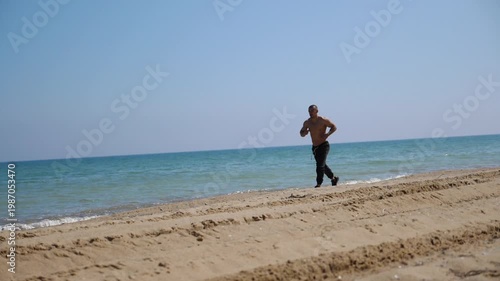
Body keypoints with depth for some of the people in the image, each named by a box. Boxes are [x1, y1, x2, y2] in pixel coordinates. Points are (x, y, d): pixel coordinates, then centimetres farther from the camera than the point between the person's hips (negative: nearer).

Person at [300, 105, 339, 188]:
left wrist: (327, 134, -20)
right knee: (322, 165, 17)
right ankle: (334, 178, 34)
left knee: (320, 165, -16)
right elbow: (301, 134, 14)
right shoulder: (307, 123, 4)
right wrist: (305, 133, -11)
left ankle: (319, 183, -11)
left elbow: (334, 127, -4)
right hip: (315, 147, 7)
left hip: (324, 145, -7)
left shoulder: (323, 120, -11)